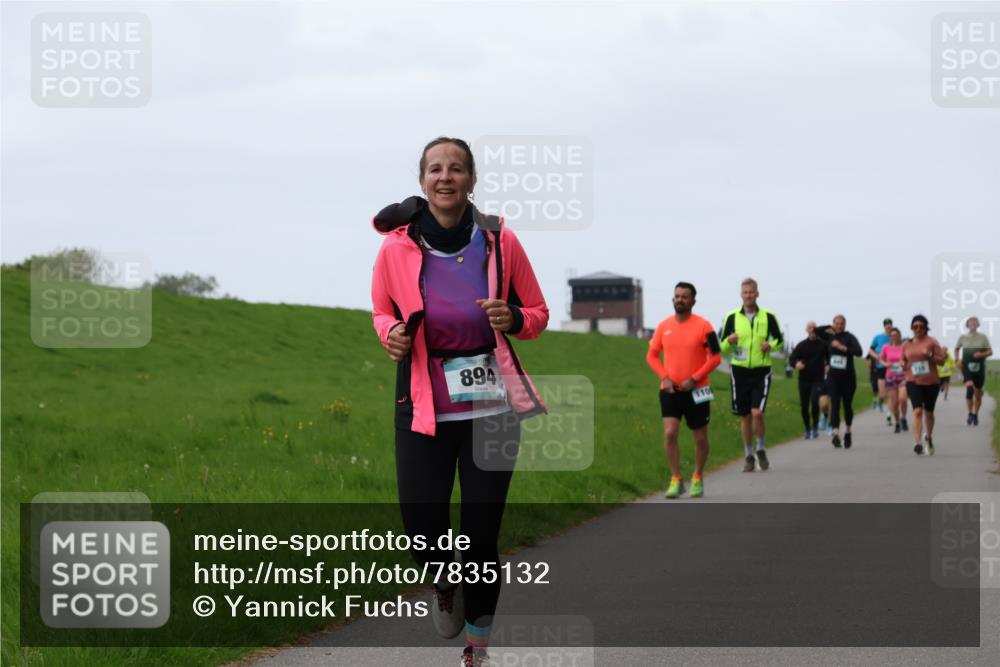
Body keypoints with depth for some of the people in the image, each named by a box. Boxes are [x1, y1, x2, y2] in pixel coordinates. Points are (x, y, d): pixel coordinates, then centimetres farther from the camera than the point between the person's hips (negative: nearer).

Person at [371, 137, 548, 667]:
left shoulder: (500, 241, -2)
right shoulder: (397, 247, -2)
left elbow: (538, 313, 10)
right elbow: (382, 310, 15)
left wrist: (514, 319, -13)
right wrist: (391, 333, -8)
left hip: (491, 408, 0)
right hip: (423, 409, 0)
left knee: (481, 533, 2)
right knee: (422, 530, -7)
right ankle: (444, 585, 30)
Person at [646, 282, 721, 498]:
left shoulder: (703, 326, -6)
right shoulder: (663, 326, 3)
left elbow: (715, 357, -6)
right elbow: (652, 355, 11)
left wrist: (694, 379, -15)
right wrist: (664, 377, -5)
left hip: (696, 390, -2)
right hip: (670, 391, 2)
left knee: (700, 438, 8)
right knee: (669, 434, -13)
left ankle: (698, 479, 27)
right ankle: (675, 481, -5)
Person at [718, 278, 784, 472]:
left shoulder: (768, 317, 0)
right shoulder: (732, 318, 2)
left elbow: (779, 340, 13)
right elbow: (722, 348, 6)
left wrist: (771, 345, -9)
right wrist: (729, 341, -17)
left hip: (761, 371, -1)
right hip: (740, 370, 2)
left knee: (757, 412, -15)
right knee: (745, 416, 6)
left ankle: (760, 450, 8)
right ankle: (749, 456, 20)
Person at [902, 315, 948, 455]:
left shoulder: (931, 341, -2)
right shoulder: (906, 345, 8)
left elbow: (941, 359, -2)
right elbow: (903, 361, 21)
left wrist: (930, 356, -20)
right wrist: (903, 365, -2)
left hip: (931, 382, 0)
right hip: (913, 382, 0)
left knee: (928, 412, 14)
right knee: (917, 411, -16)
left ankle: (929, 436, 40)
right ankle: (918, 442, -24)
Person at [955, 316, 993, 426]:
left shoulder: (983, 338, 3)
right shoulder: (963, 337, 4)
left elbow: (990, 352, 5)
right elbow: (956, 349, 19)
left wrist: (982, 354, -15)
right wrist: (957, 359, 2)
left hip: (979, 368, 1)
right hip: (967, 367, -1)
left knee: (978, 393, 8)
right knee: (969, 387, -24)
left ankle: (975, 415, 27)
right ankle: (970, 414, -14)